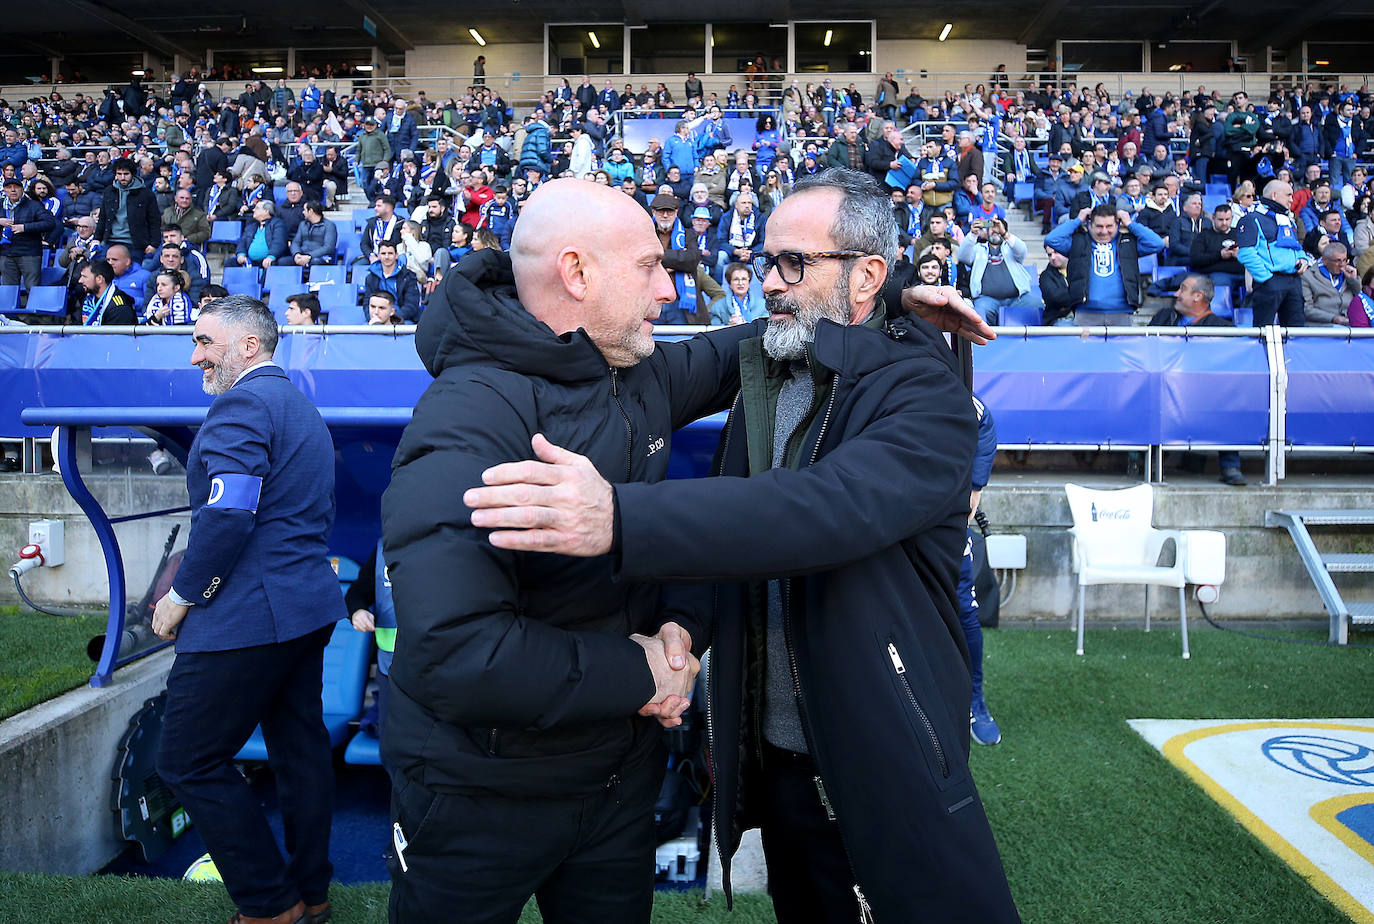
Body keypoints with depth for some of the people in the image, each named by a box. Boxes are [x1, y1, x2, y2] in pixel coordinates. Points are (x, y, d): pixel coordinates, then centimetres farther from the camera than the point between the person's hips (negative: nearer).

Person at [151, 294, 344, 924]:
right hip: (308, 607, 10)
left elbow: (227, 515, -22)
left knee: (188, 762, 1)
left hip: (246, 614, -10)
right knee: (300, 751, 15)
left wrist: (182, 594, -10)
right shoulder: (303, 409, 18)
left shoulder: (241, 404, -12)